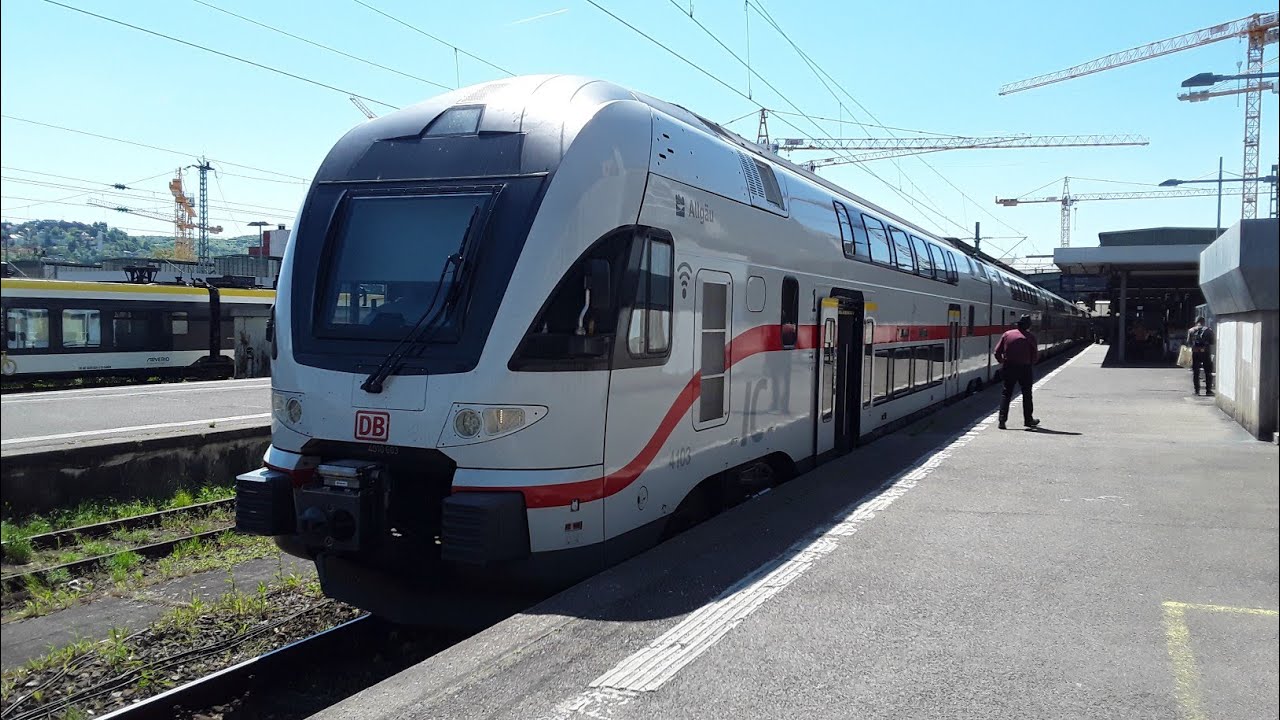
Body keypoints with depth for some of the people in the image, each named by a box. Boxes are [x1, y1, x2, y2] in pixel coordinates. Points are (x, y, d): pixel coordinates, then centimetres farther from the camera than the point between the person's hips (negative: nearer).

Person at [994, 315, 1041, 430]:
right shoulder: (1030, 337, -7)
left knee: (1006, 393, 6)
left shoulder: (1007, 334, -1)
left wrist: (1002, 362, 13)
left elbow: (997, 352, -1)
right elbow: (1035, 355, -7)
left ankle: (1002, 419, -3)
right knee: (1026, 394, 13)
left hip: (1009, 367, 2)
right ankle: (1028, 419, 21)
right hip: (1025, 368, -2)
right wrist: (1030, 362, 12)